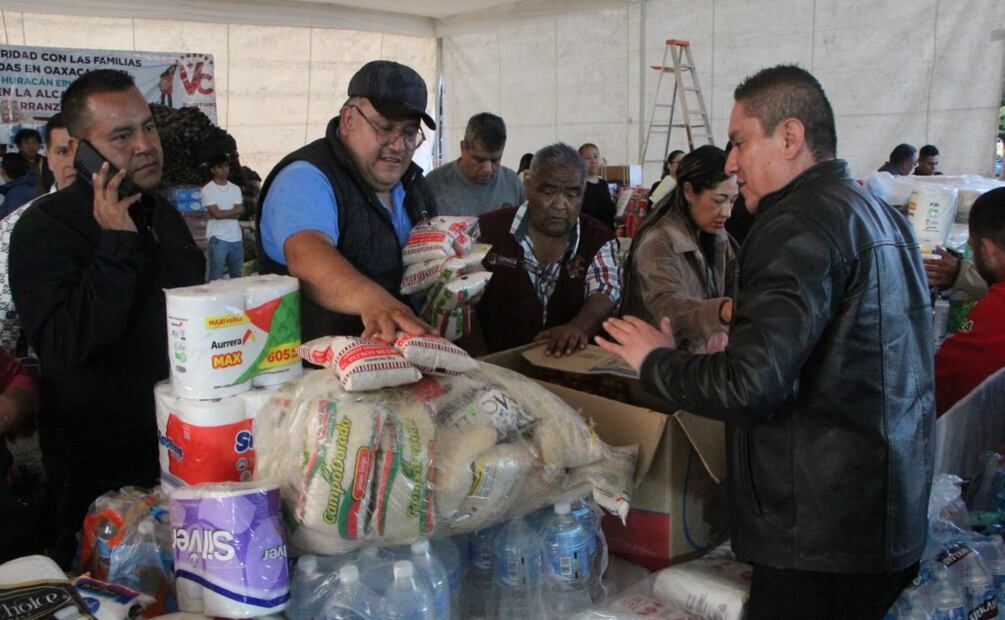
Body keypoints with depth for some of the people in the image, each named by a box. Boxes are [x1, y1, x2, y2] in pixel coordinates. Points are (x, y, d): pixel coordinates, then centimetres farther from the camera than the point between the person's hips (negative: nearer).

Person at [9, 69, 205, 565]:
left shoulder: (164, 215, 7)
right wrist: (117, 244, -30)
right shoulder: (44, 228, -16)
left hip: (180, 452, 7)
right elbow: (65, 346, -28)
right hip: (102, 474, -6)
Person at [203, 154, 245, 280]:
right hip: (218, 238, -5)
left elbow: (240, 211, 1)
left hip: (236, 238, 5)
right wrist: (233, 211, 1)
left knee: (237, 277, 9)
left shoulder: (235, 189, 13)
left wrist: (223, 213, -8)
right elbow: (217, 213, -11)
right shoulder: (208, 189, -3)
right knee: (216, 278, -5)